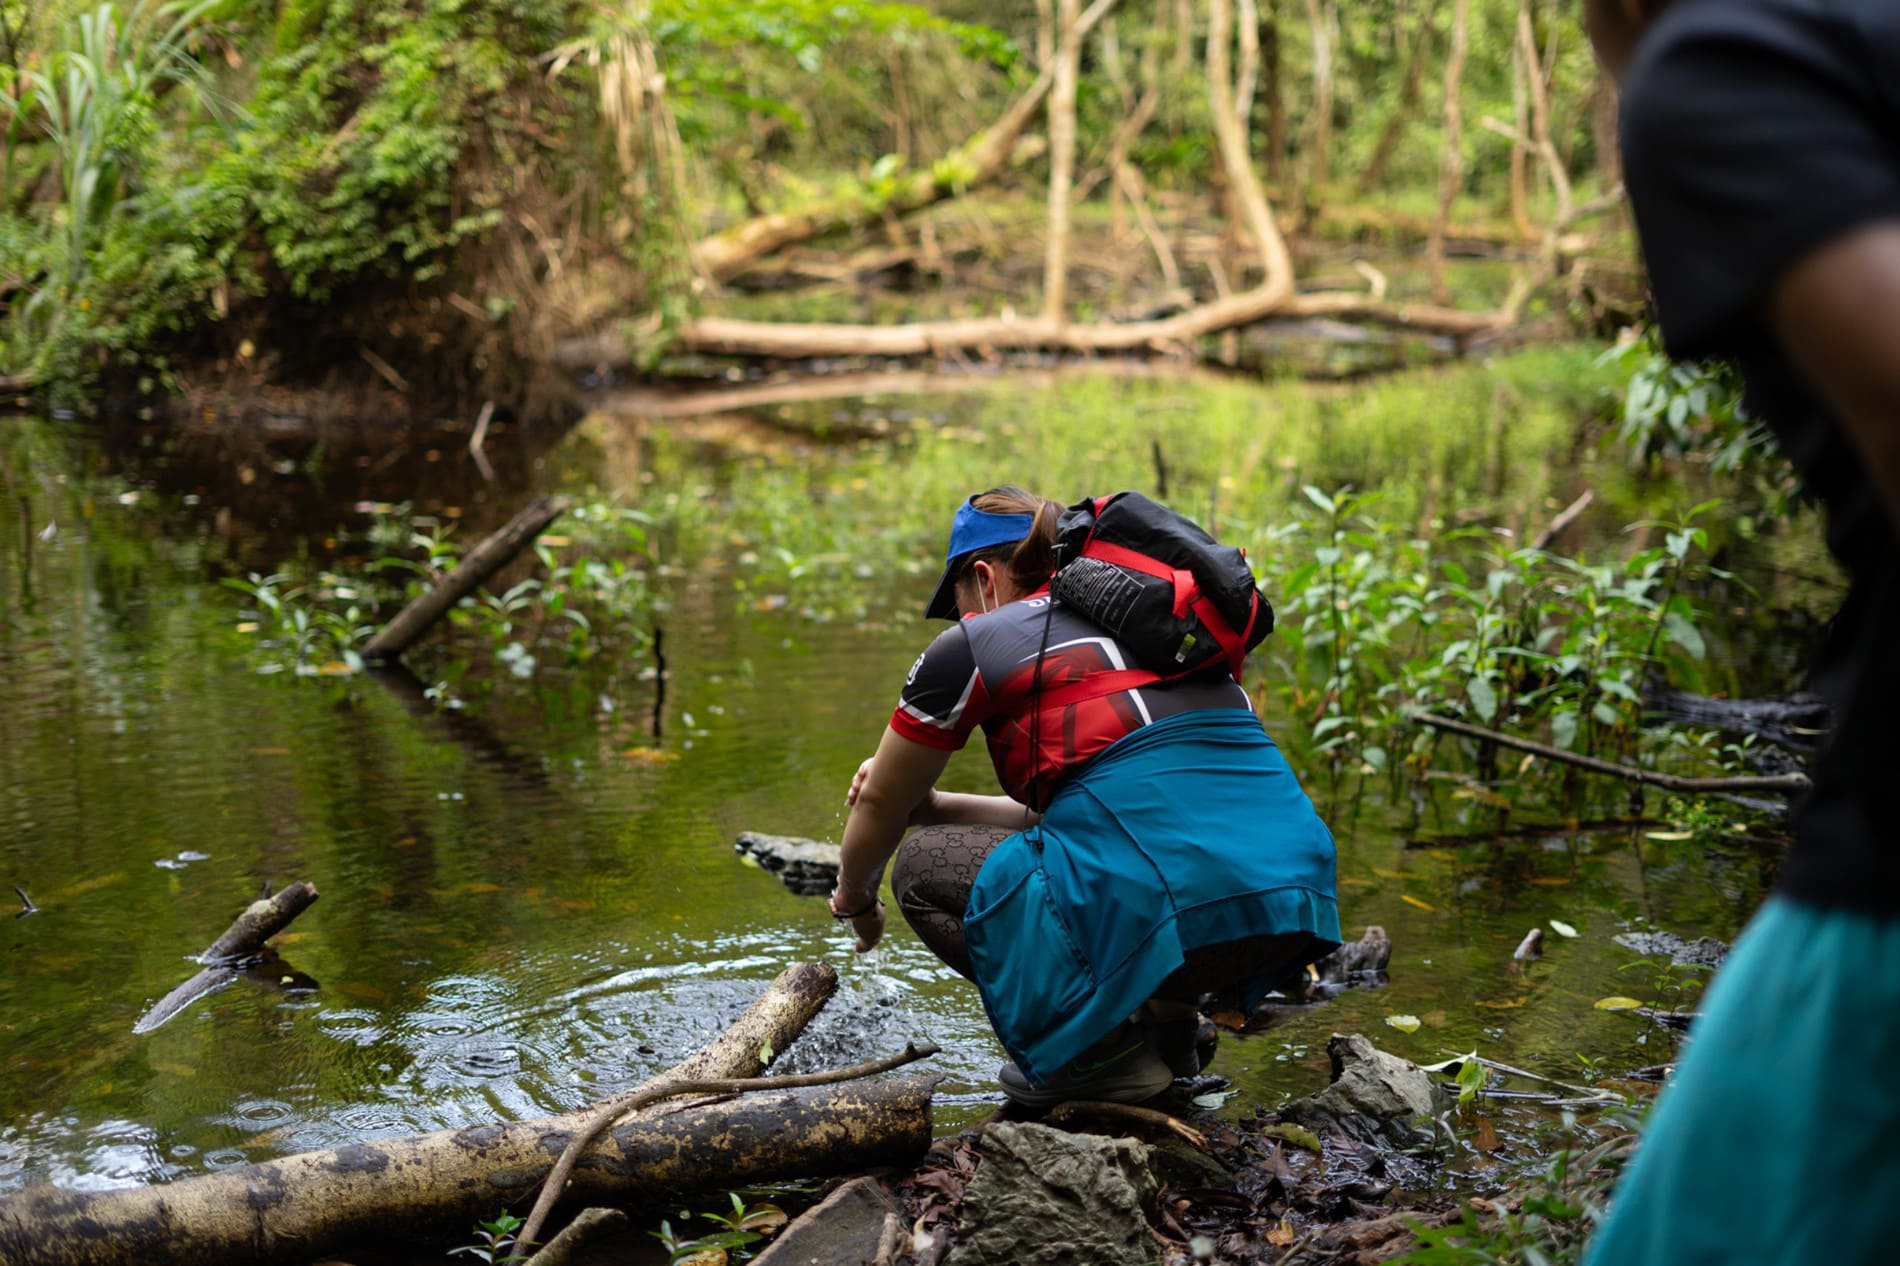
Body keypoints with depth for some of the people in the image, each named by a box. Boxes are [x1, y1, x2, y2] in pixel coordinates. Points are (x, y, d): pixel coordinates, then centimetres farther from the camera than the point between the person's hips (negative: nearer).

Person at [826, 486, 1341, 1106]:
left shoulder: (975, 644, 7)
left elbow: (878, 806, 20)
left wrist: (855, 900, 40)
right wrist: (933, 805, 36)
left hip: (1163, 911, -8)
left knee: (922, 865, 15)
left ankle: (1106, 1046, 4)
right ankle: (1166, 1015, 20)